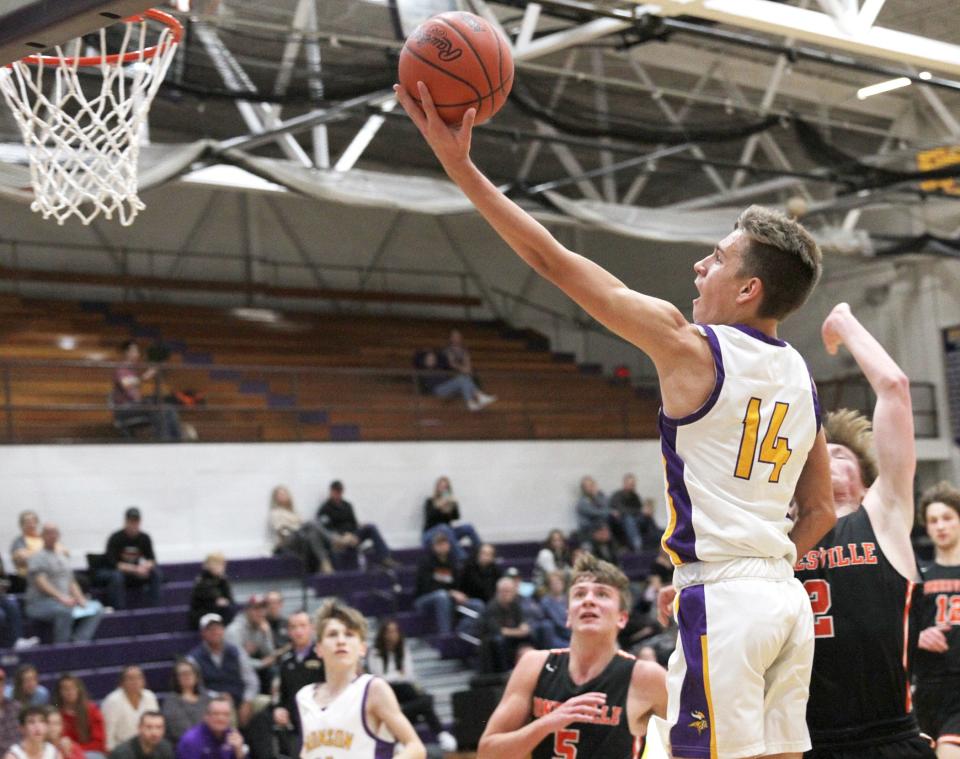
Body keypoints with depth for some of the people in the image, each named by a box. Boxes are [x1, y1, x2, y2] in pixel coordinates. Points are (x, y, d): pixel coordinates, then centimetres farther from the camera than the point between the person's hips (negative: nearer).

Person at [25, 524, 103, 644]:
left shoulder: (62, 558, 23)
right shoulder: (38, 557, -2)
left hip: (65, 602, 8)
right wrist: (61, 597, -31)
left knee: (97, 608, -10)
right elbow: (41, 582, -17)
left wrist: (80, 599, 0)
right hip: (40, 603, -8)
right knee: (64, 610, -39)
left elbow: (72, 583, 21)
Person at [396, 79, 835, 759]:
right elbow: (820, 512, 20)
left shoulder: (691, 347, -7)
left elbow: (554, 262, -7)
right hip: (787, 596, 8)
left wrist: (460, 166, -4)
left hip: (721, 600, -8)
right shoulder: (802, 377, 14)